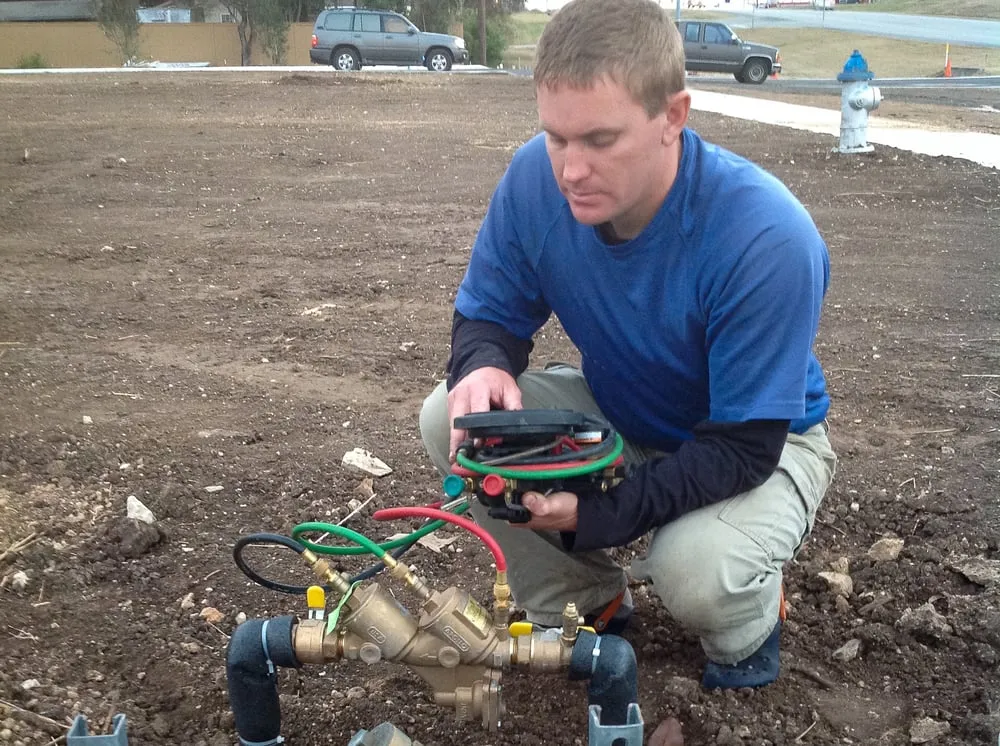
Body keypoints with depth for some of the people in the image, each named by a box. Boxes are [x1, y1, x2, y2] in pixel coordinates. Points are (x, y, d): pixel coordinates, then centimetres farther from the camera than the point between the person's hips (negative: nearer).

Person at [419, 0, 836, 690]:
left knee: (695, 568, -35)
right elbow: (488, 314, -7)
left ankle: (750, 621, 6)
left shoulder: (767, 238, -35)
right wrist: (483, 367, -32)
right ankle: (584, 602, 5)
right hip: (618, 413, 5)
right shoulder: (536, 177, -22)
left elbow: (743, 446, -30)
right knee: (449, 417, -17)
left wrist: (596, 513, -40)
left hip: (766, 439, -4)